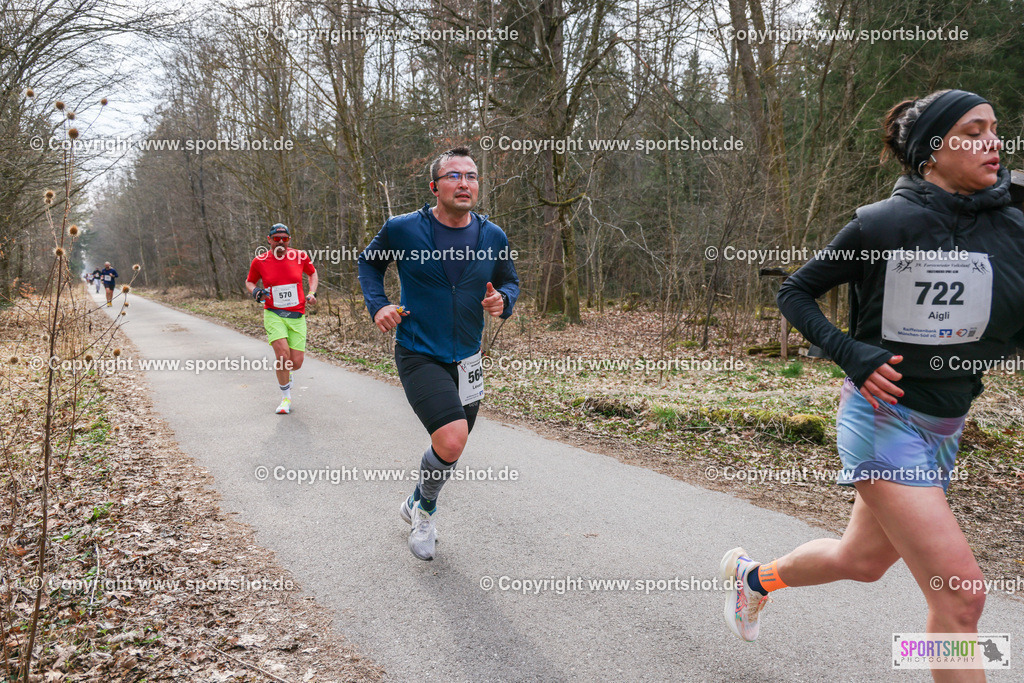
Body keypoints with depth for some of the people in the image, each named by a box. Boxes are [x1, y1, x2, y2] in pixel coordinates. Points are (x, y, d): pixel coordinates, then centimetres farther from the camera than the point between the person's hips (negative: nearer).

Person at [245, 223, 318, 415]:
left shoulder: (300, 256, 0)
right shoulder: (259, 261, -1)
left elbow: (312, 273, 20)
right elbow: (249, 281, 15)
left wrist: (312, 293, 5)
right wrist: (255, 291, -7)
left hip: (297, 316, 1)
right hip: (273, 315, -1)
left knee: (296, 363, -5)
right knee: (282, 352, -23)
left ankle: (285, 370, 37)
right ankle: (286, 398, -2)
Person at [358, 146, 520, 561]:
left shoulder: (493, 237, -3)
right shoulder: (402, 229, -10)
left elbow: (510, 282, 13)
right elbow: (369, 262, 9)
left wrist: (503, 301, -10)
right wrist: (377, 305, -7)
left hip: (466, 359, 5)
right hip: (418, 356, -5)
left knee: (451, 447, 16)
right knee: (451, 440, -23)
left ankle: (417, 505, 47)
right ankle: (426, 508, 9)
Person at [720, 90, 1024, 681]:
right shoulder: (883, 224, -13)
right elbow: (795, 293, -3)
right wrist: (853, 355, -16)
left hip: (944, 430, 6)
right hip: (884, 417, -6)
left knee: (864, 559, 21)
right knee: (960, 593, -12)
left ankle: (755, 574, 46)